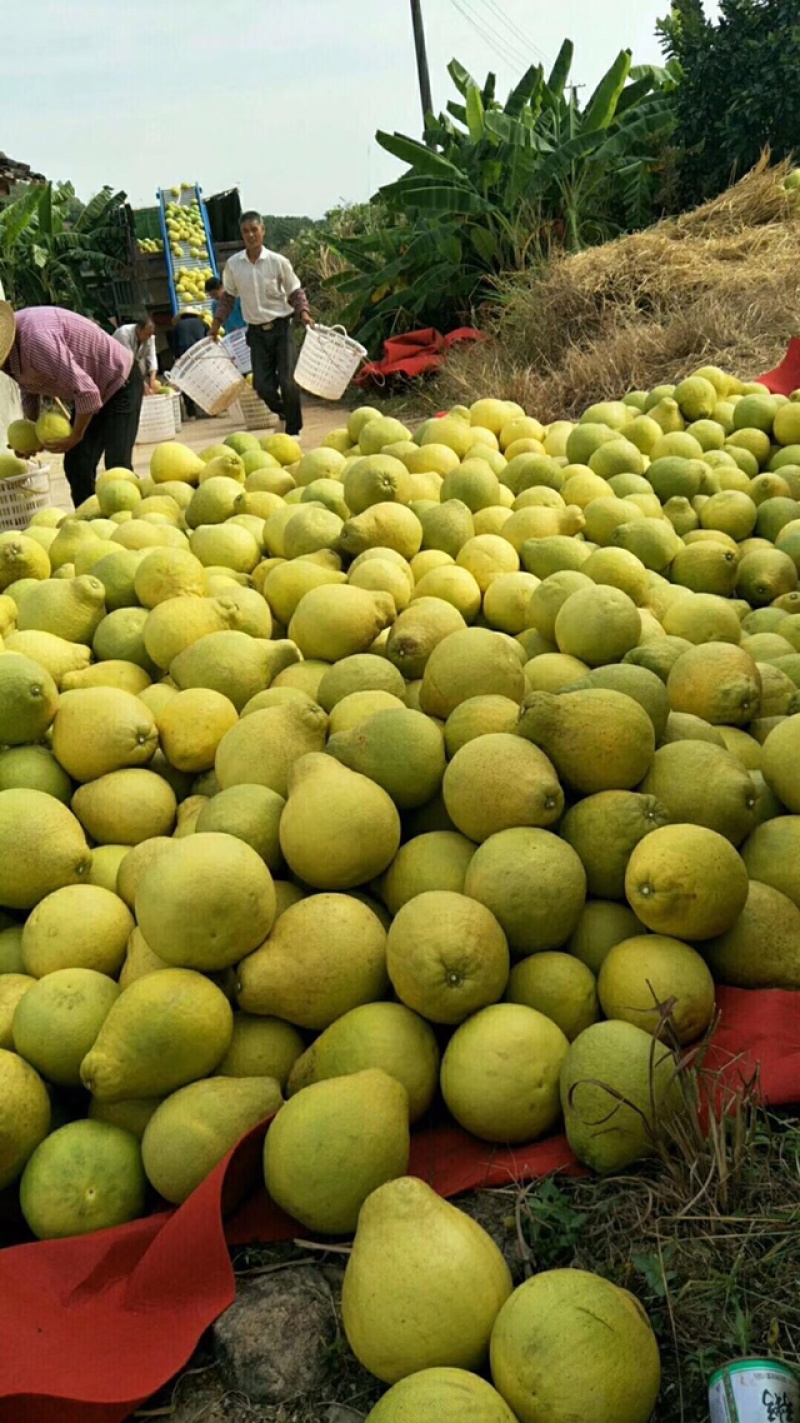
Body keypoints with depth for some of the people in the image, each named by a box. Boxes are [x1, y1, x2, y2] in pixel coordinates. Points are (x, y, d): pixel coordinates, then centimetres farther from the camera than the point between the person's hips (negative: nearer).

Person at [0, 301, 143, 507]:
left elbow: (87, 392, -35)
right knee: (76, 466, 4)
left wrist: (75, 437, -20)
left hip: (120, 383, -9)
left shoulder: (34, 337, -36)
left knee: (117, 466, -18)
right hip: (88, 392, 9)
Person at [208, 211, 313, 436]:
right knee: (262, 385, -1)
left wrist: (303, 313, -15)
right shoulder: (233, 264, -1)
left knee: (287, 381, -7)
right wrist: (216, 325, 9)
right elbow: (228, 297, 12)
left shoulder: (278, 262, -8)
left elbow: (295, 292, 2)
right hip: (256, 331, 2)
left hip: (281, 327, -2)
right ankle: (283, 414, 30)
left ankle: (293, 429, 10)